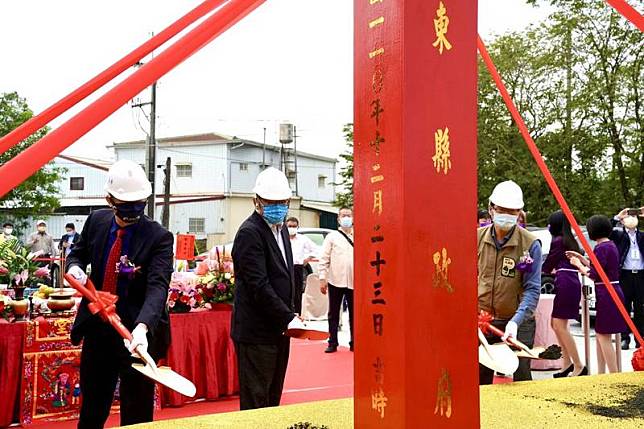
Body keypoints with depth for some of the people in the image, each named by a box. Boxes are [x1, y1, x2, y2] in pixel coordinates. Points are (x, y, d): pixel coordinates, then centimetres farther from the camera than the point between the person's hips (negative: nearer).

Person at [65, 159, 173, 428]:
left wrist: (142, 326, -44)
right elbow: (77, 253, 17)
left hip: (137, 333, -4)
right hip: (97, 329, 5)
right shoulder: (96, 221, 0)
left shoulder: (159, 237, -16)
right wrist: (75, 267, -8)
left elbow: (158, 286, -27)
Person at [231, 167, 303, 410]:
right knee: (255, 400, -1)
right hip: (257, 332, -9)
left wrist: (289, 314, 13)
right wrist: (288, 318, -21)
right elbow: (259, 286, -21)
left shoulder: (280, 228, 13)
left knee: (273, 397, 15)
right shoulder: (250, 233, -15)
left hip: (279, 328, 9)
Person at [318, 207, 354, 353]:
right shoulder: (332, 237, 3)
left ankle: (354, 343, 16)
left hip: (354, 281, 2)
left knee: (354, 313, 7)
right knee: (333, 314, 6)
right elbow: (324, 259, 0)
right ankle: (333, 343, 13)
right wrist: (322, 279, -7)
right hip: (335, 281, -1)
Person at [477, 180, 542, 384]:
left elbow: (532, 289, -13)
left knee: (521, 379, 1)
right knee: (479, 379, 11)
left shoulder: (530, 244, -10)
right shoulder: (477, 238, 0)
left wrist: (516, 321, -26)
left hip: (518, 323, -3)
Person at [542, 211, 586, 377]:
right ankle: (568, 363, 15)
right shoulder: (570, 240, 20)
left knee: (560, 326, -9)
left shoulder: (557, 241, -6)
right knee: (556, 324, 13)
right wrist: (555, 270, 29)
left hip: (565, 283, -10)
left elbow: (547, 266, 2)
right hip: (572, 281, 10)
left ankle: (579, 367, -8)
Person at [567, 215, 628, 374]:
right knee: (600, 334, 15)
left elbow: (593, 275, -18)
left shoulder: (601, 248, -17)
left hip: (607, 294, -10)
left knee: (603, 336, -4)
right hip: (613, 292, 10)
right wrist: (581, 258, 21)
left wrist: (578, 264, -4)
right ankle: (601, 373, 21)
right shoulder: (610, 245, 13)